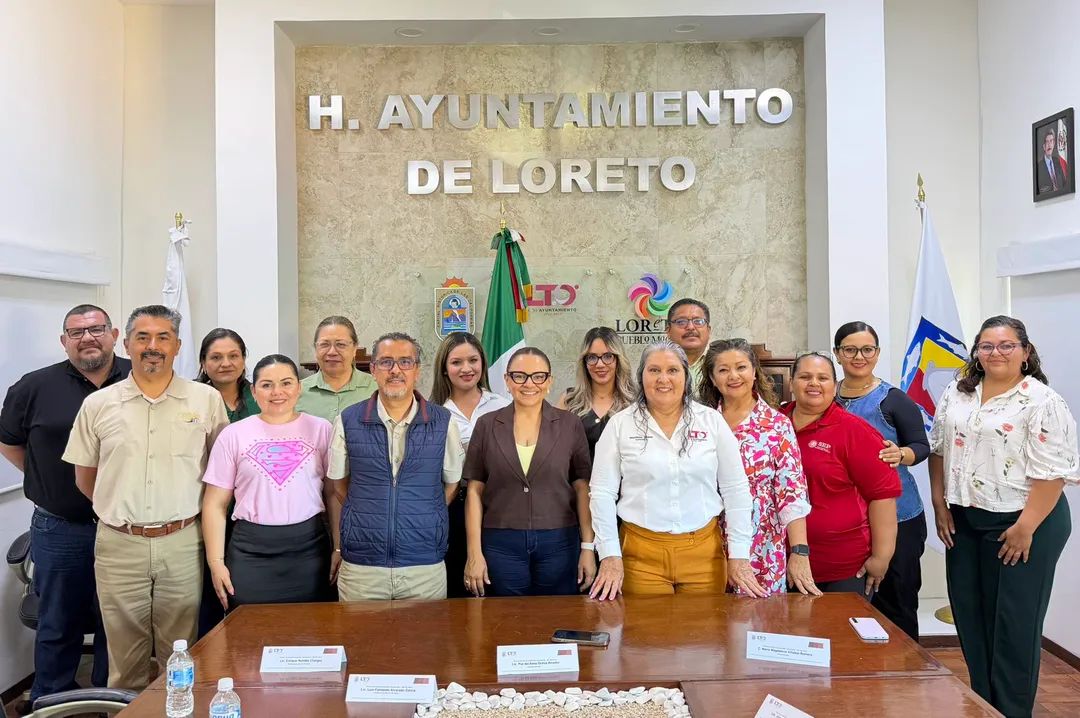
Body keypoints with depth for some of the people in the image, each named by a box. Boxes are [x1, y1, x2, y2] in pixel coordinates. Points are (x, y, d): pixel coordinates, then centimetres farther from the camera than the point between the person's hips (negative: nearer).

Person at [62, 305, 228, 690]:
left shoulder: (206, 399, -1)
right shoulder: (98, 404, 3)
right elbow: (84, 477, 12)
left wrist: (189, 511, 5)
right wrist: (121, 511, 10)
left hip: (183, 544, -1)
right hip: (119, 545, 1)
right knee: (125, 658, 13)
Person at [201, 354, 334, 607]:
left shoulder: (321, 429, 3)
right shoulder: (233, 435, 4)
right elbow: (215, 505, 5)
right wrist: (216, 562, -1)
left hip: (308, 548, 0)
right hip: (251, 551, 0)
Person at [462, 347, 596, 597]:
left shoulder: (570, 425, 1)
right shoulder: (487, 426, 2)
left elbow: (583, 489, 3)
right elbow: (474, 492, 2)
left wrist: (588, 547, -1)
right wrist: (474, 553, -2)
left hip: (559, 544, 0)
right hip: (501, 545, 0)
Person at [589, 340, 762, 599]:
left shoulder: (712, 420, 1)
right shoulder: (620, 424, -1)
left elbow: (735, 489, 3)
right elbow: (602, 492, -2)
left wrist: (739, 554, -1)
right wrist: (610, 556, -8)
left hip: (704, 551, 1)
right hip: (642, 554, -1)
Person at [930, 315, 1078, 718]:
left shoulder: (1042, 401, -11)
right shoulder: (956, 395, 7)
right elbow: (938, 450, 12)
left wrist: (1026, 527, -18)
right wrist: (940, 505, 6)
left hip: (1022, 522, -6)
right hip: (964, 522, 6)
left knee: (1014, 621, 4)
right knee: (969, 614, 13)